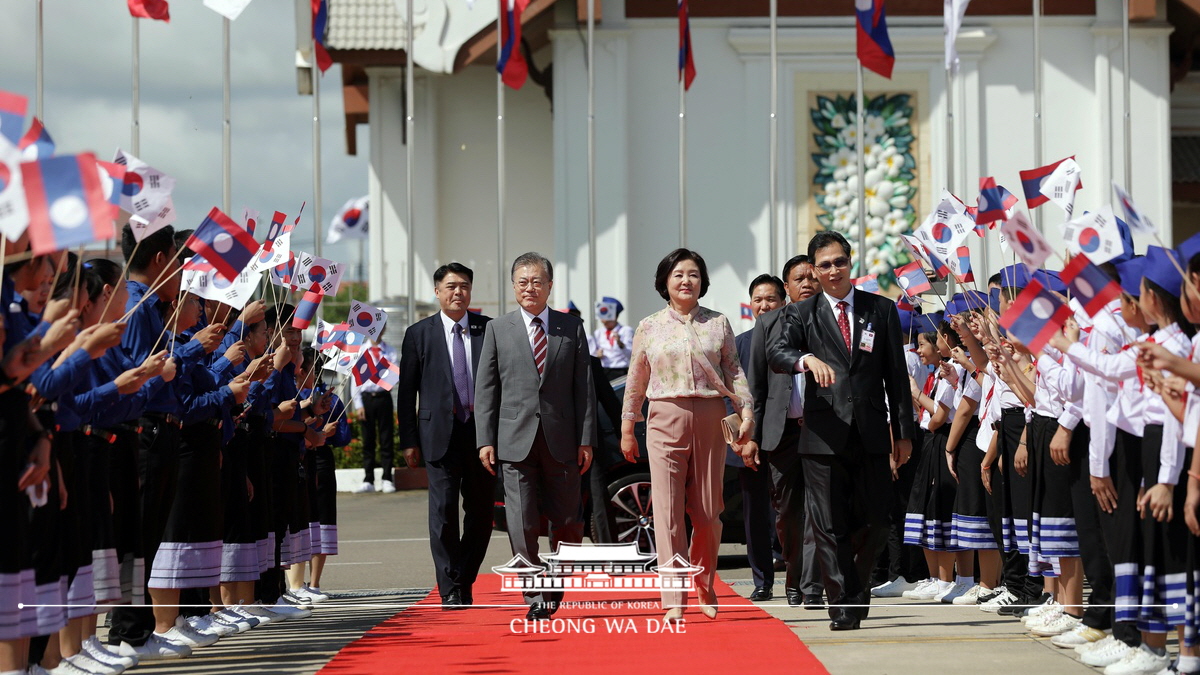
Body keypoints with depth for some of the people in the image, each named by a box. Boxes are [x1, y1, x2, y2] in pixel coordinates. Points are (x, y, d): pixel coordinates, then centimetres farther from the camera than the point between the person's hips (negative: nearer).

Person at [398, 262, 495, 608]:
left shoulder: (489, 329, 7)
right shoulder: (419, 333, 4)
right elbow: (406, 391, 5)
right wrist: (409, 440, -1)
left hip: (483, 431, 2)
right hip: (441, 433, -2)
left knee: (481, 512, 6)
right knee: (443, 511, -7)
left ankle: (465, 582, 20)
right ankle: (450, 589, -1)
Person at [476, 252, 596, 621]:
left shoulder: (572, 329, 8)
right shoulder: (497, 330, 8)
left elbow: (584, 388, 6)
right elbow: (485, 389, 6)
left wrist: (586, 439, -1)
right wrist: (485, 440, -3)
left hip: (562, 440, 1)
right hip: (516, 440, -1)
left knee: (566, 521, 6)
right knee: (522, 523, -6)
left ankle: (556, 586, 26)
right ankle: (535, 597, -2)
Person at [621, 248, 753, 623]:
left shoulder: (718, 324, 8)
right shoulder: (649, 327, 8)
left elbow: (734, 372, 8)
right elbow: (635, 382, 12)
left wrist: (746, 411, -4)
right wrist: (627, 428, 11)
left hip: (710, 421, 1)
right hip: (665, 420, -1)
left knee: (708, 511, 3)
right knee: (668, 510, -7)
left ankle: (705, 586, 24)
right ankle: (674, 600, -7)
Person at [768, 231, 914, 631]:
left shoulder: (881, 310, 11)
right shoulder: (801, 314, 8)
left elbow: (896, 374, 11)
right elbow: (777, 355, -10)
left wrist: (903, 431, 7)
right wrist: (807, 359, -32)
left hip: (871, 432, 1)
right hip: (824, 433, -1)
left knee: (875, 521, 4)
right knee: (830, 525, -2)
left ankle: (856, 583, 29)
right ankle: (843, 605, 2)